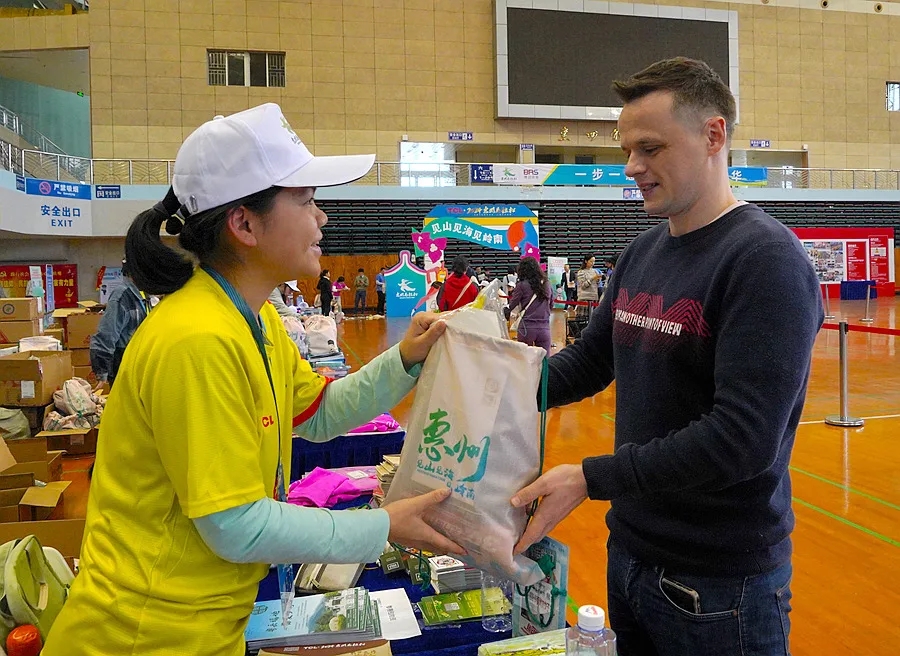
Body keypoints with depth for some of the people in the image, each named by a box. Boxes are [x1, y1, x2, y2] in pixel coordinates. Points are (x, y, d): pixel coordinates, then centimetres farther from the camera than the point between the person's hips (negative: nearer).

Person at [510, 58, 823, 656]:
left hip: (721, 582, -7)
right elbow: (589, 361, 10)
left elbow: (743, 439, -25)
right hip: (629, 552, 7)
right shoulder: (641, 254, 5)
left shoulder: (767, 260, -19)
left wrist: (591, 478, -25)